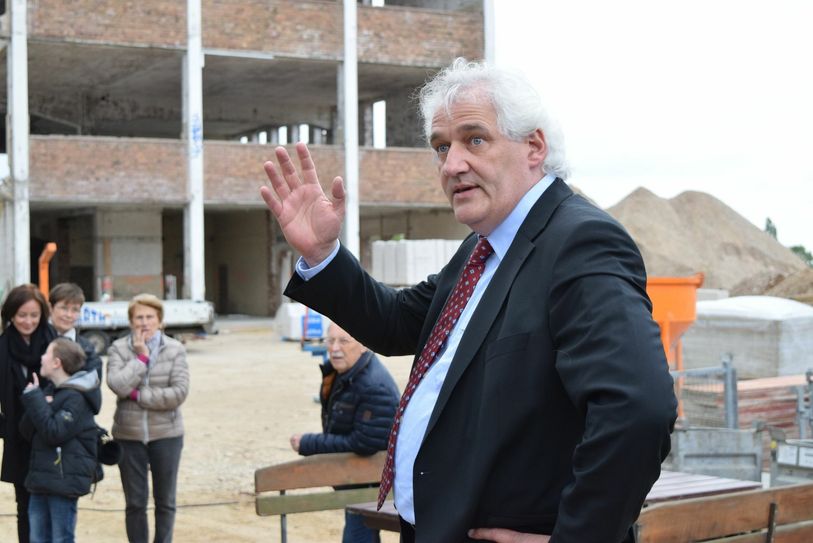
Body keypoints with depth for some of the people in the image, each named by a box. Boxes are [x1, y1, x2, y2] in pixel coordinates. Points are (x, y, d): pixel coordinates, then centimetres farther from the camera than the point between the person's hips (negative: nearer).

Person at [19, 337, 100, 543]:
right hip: (42, 479, 9)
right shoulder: (52, 391, 15)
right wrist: (33, 401, -8)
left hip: (64, 481, -9)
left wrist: (35, 400, -16)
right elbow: (26, 430, 10)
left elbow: (54, 433, -22)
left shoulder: (76, 397, -13)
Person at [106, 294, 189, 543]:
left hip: (166, 434, 0)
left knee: (165, 501, 10)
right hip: (129, 435, 0)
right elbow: (117, 385, -17)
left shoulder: (175, 350, -3)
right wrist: (141, 357, -14)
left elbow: (179, 393, -14)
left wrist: (137, 395, -14)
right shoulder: (119, 348, -1)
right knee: (135, 503, 8)